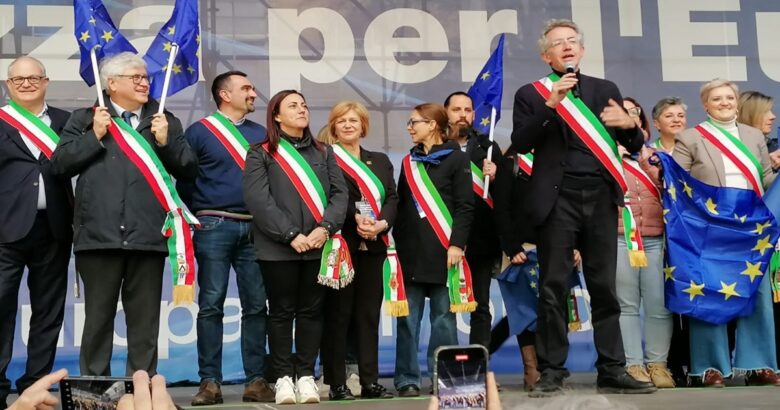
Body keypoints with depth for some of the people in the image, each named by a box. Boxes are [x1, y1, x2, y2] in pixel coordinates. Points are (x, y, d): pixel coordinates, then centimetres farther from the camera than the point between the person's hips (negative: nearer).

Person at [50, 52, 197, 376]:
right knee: (98, 317, 5)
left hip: (148, 236, 1)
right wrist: (95, 136, -5)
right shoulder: (85, 118, 11)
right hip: (99, 234, -1)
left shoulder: (165, 121, 14)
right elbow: (59, 164, 2)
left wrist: (166, 142, -5)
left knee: (145, 320, 6)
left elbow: (189, 170, 9)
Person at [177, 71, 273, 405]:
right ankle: (210, 382, 3)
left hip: (255, 228, 3)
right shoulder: (199, 131, 4)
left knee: (256, 306, 2)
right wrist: (198, 217, -1)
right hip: (215, 227, -3)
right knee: (211, 306, -2)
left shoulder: (262, 134, 15)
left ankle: (256, 381, 7)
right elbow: (184, 179, 1)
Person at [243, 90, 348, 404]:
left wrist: (325, 228, -11)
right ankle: (283, 377, 10)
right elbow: (258, 199, -9)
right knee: (281, 311, 2)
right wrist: (290, 235, -16)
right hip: (279, 247, -3)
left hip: (318, 246, 3)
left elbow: (339, 193, 6)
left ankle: (306, 375, 14)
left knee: (312, 311, 6)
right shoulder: (261, 154, 3)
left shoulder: (324, 152, 15)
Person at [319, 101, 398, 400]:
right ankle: (336, 383, 2)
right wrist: (356, 217, -23)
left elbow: (392, 197, 7)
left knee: (369, 314, 5)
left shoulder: (381, 161, 19)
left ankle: (370, 381, 9)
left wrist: (382, 222, -12)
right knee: (338, 313, -2)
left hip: (373, 246, 4)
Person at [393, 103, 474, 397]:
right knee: (408, 317, 1)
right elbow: (401, 207, 16)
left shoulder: (457, 159, 2)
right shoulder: (409, 162, 17)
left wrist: (456, 244, -14)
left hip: (443, 249, -4)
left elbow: (465, 206, -5)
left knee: (443, 316, 1)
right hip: (411, 250, 4)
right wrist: (397, 244, 8)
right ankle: (407, 379, 6)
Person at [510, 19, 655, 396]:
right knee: (553, 289, -1)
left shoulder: (605, 90, 15)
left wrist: (629, 124, -9)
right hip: (558, 199, -2)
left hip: (600, 198, 3)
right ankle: (551, 372, 5)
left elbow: (634, 147, 14)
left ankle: (612, 372, 11)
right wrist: (551, 104, -15)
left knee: (604, 288, 5)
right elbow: (520, 143, -6)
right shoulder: (531, 93, 7)